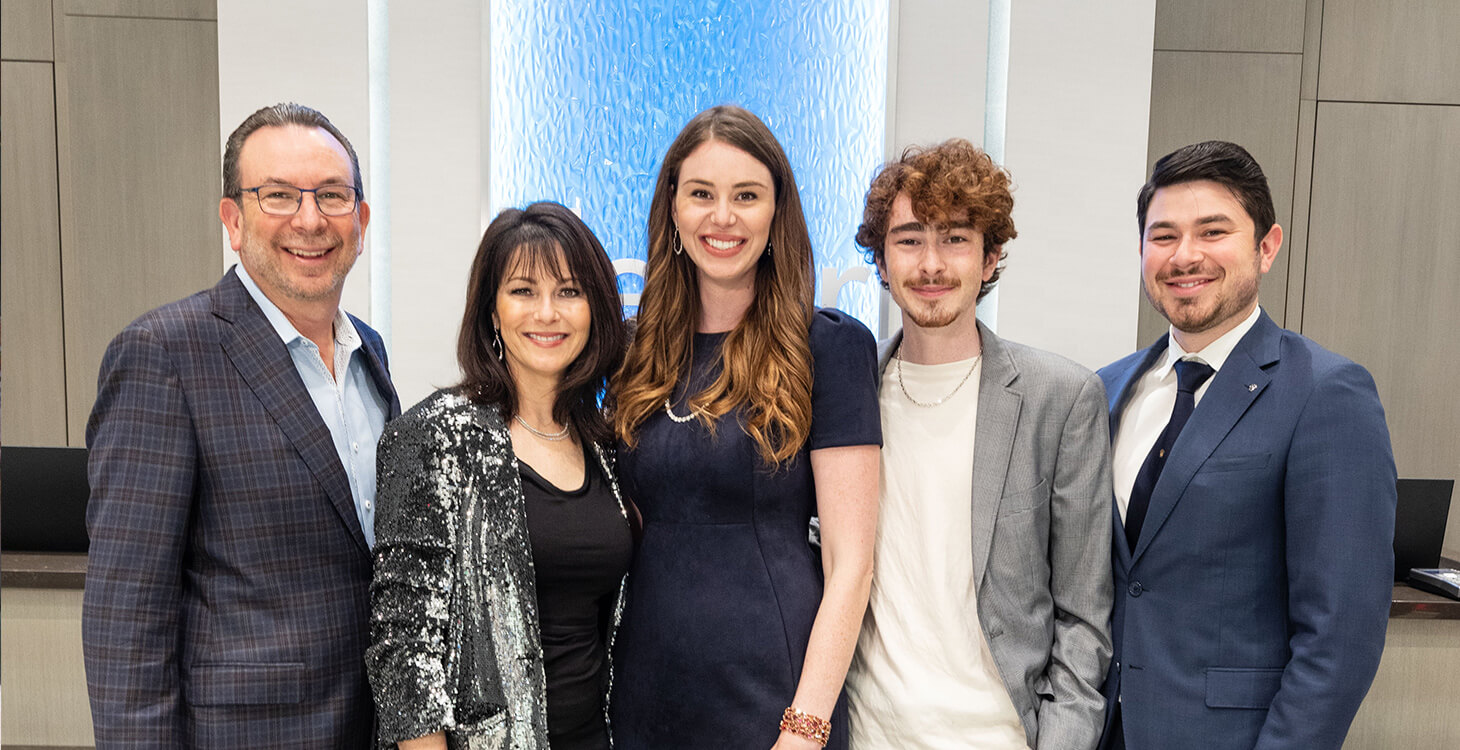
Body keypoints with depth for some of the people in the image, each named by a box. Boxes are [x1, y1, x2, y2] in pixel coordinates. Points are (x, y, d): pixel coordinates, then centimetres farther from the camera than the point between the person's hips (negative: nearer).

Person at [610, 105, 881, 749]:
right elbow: (628, 532, 12)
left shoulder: (829, 346, -9)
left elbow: (850, 562, -11)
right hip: (643, 694, 4)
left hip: (771, 697, -4)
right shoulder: (637, 349, 5)